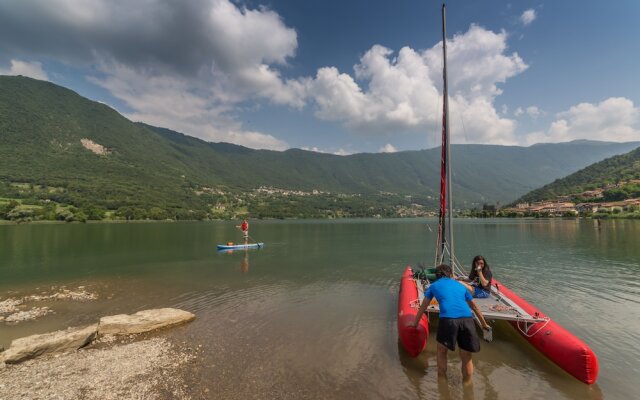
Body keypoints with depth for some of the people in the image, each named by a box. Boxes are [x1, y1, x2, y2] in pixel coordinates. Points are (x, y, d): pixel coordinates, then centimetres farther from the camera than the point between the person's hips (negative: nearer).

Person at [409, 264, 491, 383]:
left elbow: (423, 307, 28)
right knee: (466, 357, 20)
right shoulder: (460, 285, 27)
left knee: (442, 351, 23)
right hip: (467, 319, 2)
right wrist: (484, 324, 52)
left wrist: (415, 323, 40)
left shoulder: (434, 285, 21)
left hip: (448, 319, -2)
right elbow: (474, 307, 38)